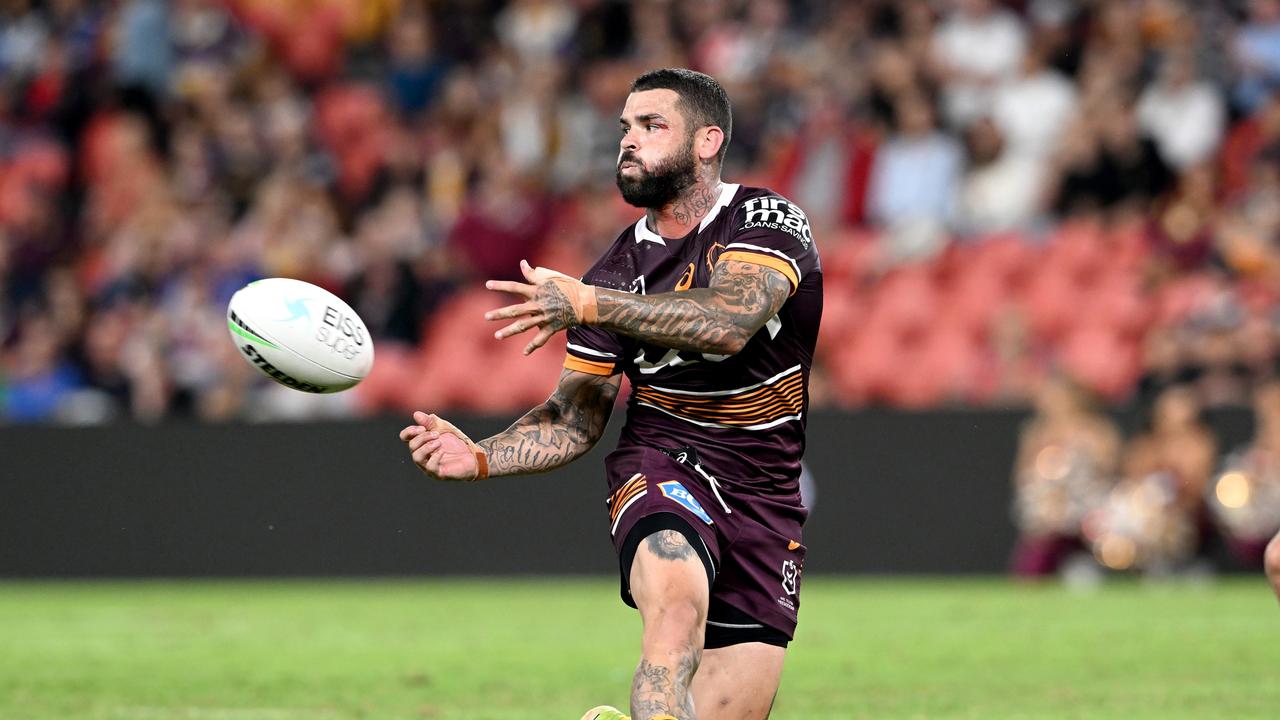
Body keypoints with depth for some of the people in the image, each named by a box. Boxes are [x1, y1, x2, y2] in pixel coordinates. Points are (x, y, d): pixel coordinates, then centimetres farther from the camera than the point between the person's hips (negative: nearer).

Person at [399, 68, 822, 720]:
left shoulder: (767, 220, -6)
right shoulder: (618, 269, 5)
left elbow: (727, 322, -27)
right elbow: (575, 419, 8)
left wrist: (586, 304, -32)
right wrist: (479, 458, -9)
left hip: (764, 497, 0)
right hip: (660, 467, 0)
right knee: (678, 609, -34)